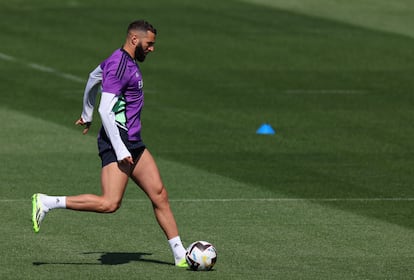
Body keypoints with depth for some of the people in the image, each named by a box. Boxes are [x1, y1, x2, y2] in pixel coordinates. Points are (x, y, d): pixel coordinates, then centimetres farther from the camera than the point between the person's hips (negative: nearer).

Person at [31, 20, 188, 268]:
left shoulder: (127, 61, 14)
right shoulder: (119, 66, -17)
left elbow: (93, 78, 32)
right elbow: (106, 110, -23)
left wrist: (87, 115, 44)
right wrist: (120, 150, -24)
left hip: (134, 144, 10)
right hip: (117, 143, -10)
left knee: (160, 195, 5)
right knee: (110, 204, -17)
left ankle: (181, 256, 8)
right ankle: (46, 203, -7)